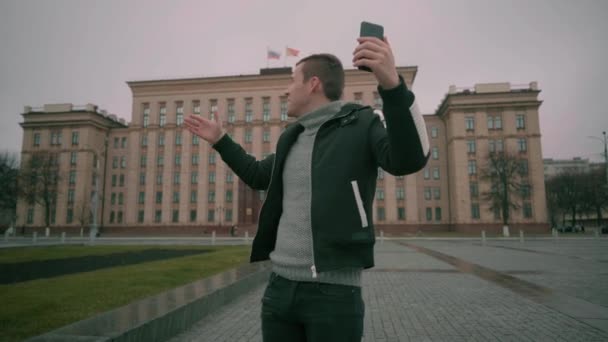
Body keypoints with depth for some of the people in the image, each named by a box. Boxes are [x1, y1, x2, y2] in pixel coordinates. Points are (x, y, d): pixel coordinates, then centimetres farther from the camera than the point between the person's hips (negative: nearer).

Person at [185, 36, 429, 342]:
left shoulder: (359, 124, -5)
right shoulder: (291, 137, 13)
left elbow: (409, 160, -23)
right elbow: (258, 176, 28)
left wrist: (392, 84, -35)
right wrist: (220, 141, 27)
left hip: (333, 290, -6)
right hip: (280, 285, 6)